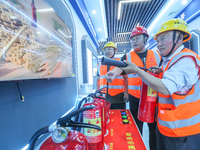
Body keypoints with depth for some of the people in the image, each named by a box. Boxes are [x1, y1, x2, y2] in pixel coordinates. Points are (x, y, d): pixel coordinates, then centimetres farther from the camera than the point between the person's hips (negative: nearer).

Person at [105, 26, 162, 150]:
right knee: (137, 128, 13)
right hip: (135, 99, -1)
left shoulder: (157, 55, 7)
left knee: (155, 127, 15)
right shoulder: (127, 57, 2)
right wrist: (113, 73, -39)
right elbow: (120, 68, -16)